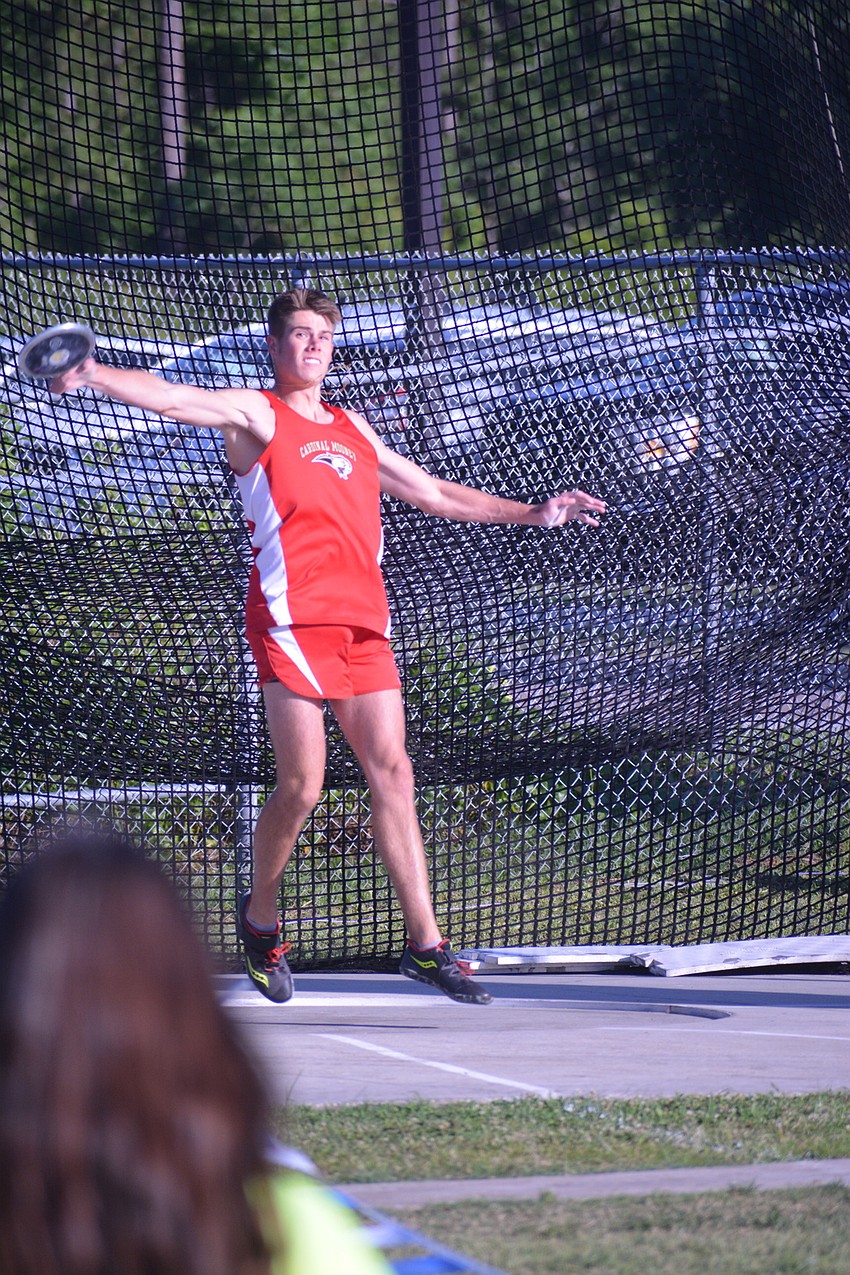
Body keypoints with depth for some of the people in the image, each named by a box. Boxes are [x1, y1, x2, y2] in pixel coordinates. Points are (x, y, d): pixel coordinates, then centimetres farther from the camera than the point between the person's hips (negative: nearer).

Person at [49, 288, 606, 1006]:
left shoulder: (352, 430, 25)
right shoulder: (256, 415, 6)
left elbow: (435, 495, 35)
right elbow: (172, 399, -12)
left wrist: (532, 513, 32)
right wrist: (92, 375, -29)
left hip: (364, 622, 6)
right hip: (292, 617, -6)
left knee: (393, 774, 0)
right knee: (302, 786, -8)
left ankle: (425, 943, 0)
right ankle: (261, 919, 15)